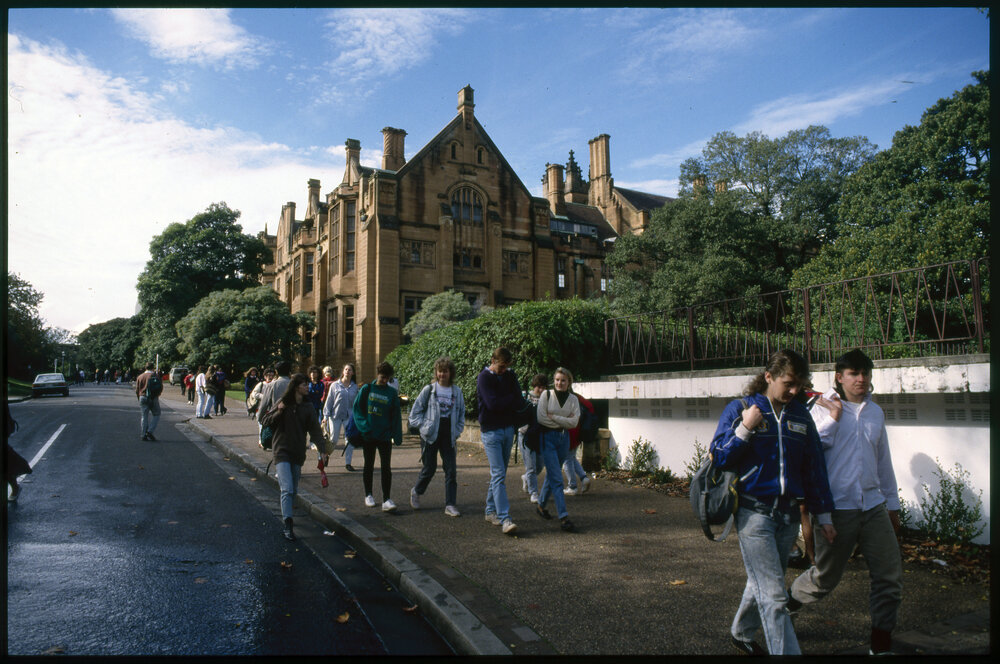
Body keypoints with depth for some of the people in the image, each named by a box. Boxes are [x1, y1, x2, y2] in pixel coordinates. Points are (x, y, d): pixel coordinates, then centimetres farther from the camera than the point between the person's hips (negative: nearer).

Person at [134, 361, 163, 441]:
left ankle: (144, 435, 7)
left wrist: (139, 399, 19)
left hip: (143, 398, 3)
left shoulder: (140, 377, 9)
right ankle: (150, 431, -4)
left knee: (144, 416, 8)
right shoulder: (156, 376, 0)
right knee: (156, 415, 9)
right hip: (154, 398, -3)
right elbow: (161, 388, -1)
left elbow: (137, 390, 9)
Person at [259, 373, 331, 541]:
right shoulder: (283, 403, -3)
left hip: (298, 452, 4)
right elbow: (265, 422, -1)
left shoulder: (308, 407, 5)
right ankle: (288, 526, -13)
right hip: (282, 450, -4)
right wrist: (278, 412, -19)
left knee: (294, 489, 13)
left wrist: (323, 447, -16)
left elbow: (315, 430, -2)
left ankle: (286, 514, 35)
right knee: (287, 488, -13)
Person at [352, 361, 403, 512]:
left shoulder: (392, 393, 1)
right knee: (369, 465, 13)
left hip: (385, 436, 0)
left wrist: (397, 436, -3)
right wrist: (364, 426, -12)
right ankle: (368, 495, 28)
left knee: (386, 467, -4)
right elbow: (357, 409, 0)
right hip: (368, 436, 0)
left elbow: (396, 416, 3)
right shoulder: (366, 389, 0)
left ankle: (386, 500, -3)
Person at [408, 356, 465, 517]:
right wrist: (423, 426, -7)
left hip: (448, 437, 2)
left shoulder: (457, 392, 6)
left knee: (451, 470, -2)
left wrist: (457, 433, 6)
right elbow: (415, 412, 3)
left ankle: (450, 505, 4)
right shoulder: (429, 389, -2)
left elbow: (461, 414, 15)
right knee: (429, 468, 4)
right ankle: (416, 492, 31)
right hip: (430, 436, -2)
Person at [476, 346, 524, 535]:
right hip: (491, 431, -6)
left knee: (499, 474, 12)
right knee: (498, 474, -11)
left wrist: (503, 402, -15)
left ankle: (491, 511, 23)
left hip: (508, 429, 6)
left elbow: (521, 403, 1)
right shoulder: (484, 378, -8)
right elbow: (493, 403, -20)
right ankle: (504, 519, -15)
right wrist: (512, 399, -7)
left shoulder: (510, 376, 9)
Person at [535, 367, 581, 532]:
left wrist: (553, 416, -13)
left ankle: (541, 505, 36)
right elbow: (540, 418, -11)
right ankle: (563, 517, -12)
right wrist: (563, 422, -7)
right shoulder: (546, 395, -4)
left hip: (564, 438, 4)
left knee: (551, 475, 15)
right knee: (557, 478, -10)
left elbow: (574, 421, -7)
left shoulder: (573, 399, 4)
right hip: (548, 438, -4)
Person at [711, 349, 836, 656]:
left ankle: (741, 634, 41)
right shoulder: (739, 408, -5)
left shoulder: (801, 415, 7)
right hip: (754, 512, -5)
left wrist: (823, 515, 11)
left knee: (763, 583, 20)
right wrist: (744, 429, -19)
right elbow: (718, 457, -7)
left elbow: (815, 467, 12)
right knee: (773, 595, -8)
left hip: (789, 514, 5)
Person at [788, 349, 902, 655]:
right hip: (836, 507, -5)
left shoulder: (875, 412, 12)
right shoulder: (823, 407, -4)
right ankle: (786, 605, 32)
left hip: (873, 506, 5)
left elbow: (883, 461, 21)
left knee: (890, 575, 2)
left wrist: (892, 504, 23)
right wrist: (833, 418, -16)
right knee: (825, 578, 5)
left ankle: (881, 644, 18)